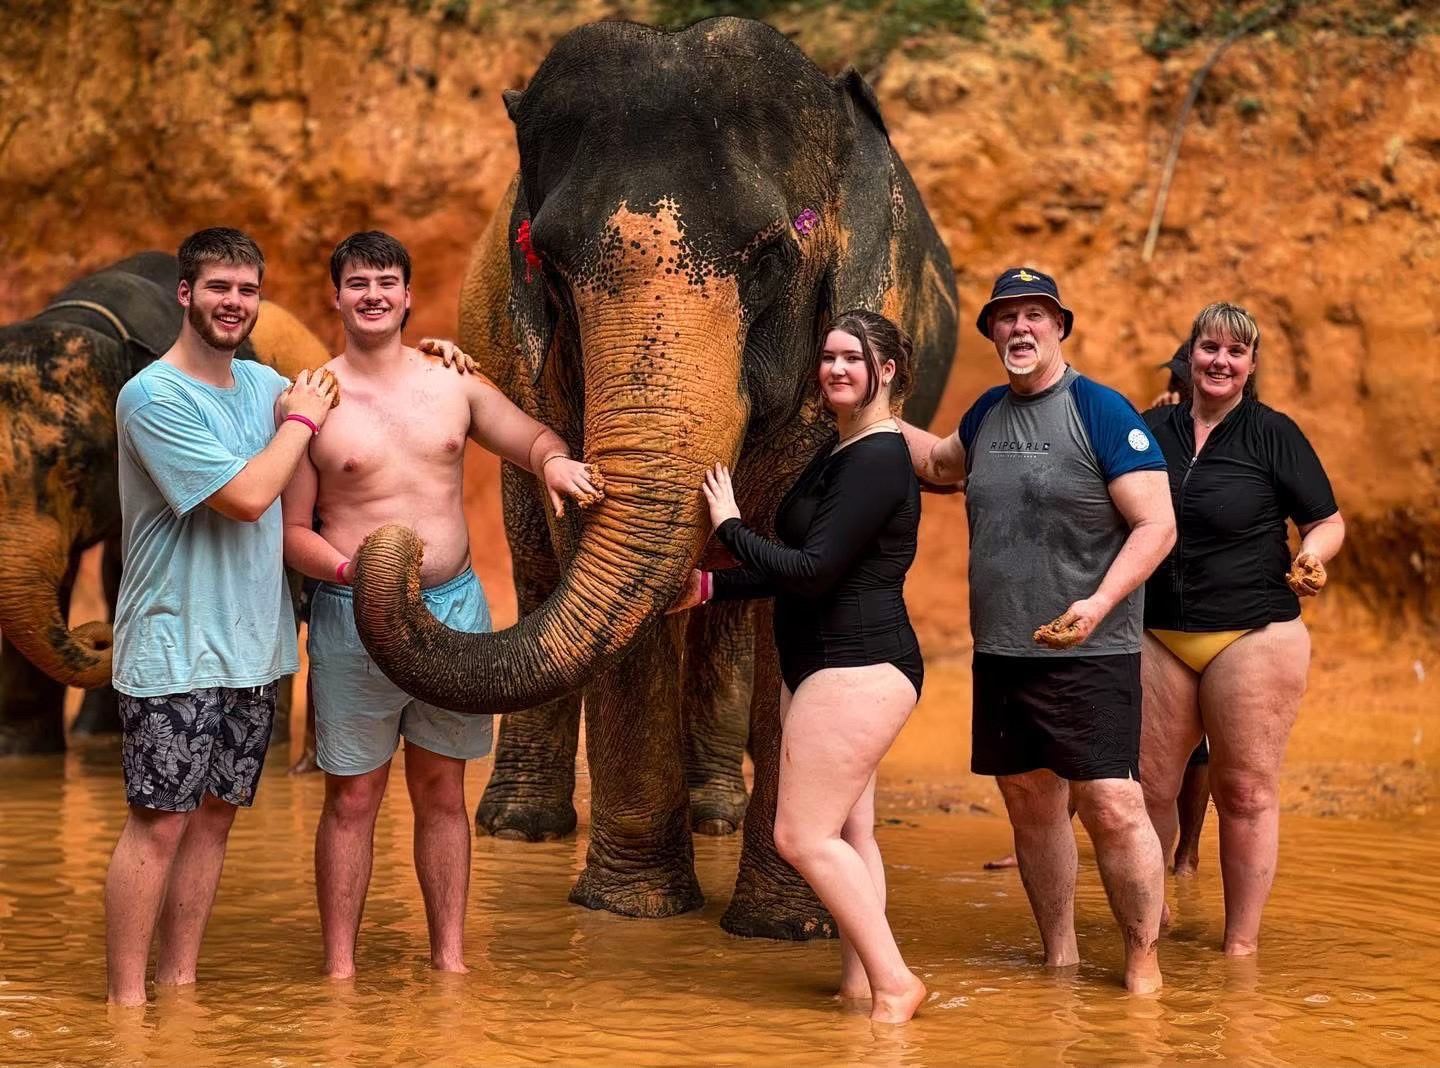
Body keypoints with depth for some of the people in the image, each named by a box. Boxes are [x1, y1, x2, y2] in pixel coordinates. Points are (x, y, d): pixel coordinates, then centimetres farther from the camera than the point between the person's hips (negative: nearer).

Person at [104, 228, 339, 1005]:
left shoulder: (263, 382, 9)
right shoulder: (153, 397, -14)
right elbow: (247, 496, -20)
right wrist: (300, 421, -6)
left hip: (253, 644, 7)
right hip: (175, 650, -7)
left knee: (215, 816, 10)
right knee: (160, 822, -6)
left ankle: (180, 984, 18)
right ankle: (126, 1002, -1)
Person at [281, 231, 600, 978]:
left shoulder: (453, 383, 6)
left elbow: (530, 437, 18)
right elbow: (292, 530, -2)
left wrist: (553, 461, -6)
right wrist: (353, 571, -21)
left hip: (454, 607, 3)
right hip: (355, 616, -3)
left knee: (442, 790, 11)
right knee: (352, 797, 2)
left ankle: (449, 957, 20)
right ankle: (339, 969, 10)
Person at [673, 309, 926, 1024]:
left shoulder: (878, 460, -16)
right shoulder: (837, 456, 16)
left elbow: (812, 570, -22)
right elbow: (799, 569, 24)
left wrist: (729, 525, -10)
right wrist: (709, 586, 20)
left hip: (857, 667, -11)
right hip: (821, 665, 11)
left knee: (802, 834, -12)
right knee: (847, 834, 10)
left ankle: (892, 981, -7)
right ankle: (860, 981, 13)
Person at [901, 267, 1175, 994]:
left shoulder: (1102, 413, -9)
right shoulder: (988, 412, 11)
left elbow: (1157, 525, -13)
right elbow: (943, 463, 34)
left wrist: (1100, 603, -26)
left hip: (1089, 656, -7)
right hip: (1001, 652, 7)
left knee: (1111, 806, -11)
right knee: (1030, 804, 12)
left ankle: (1144, 964, 2)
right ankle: (1060, 960, 23)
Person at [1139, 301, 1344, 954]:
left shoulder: (1273, 434, 0)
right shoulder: (1151, 429, 9)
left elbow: (1327, 521, 5)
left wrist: (1309, 559, -17)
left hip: (1254, 637, -3)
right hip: (1158, 637, 3)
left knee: (1245, 791, 0)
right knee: (1146, 789, 3)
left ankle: (1241, 943, 10)